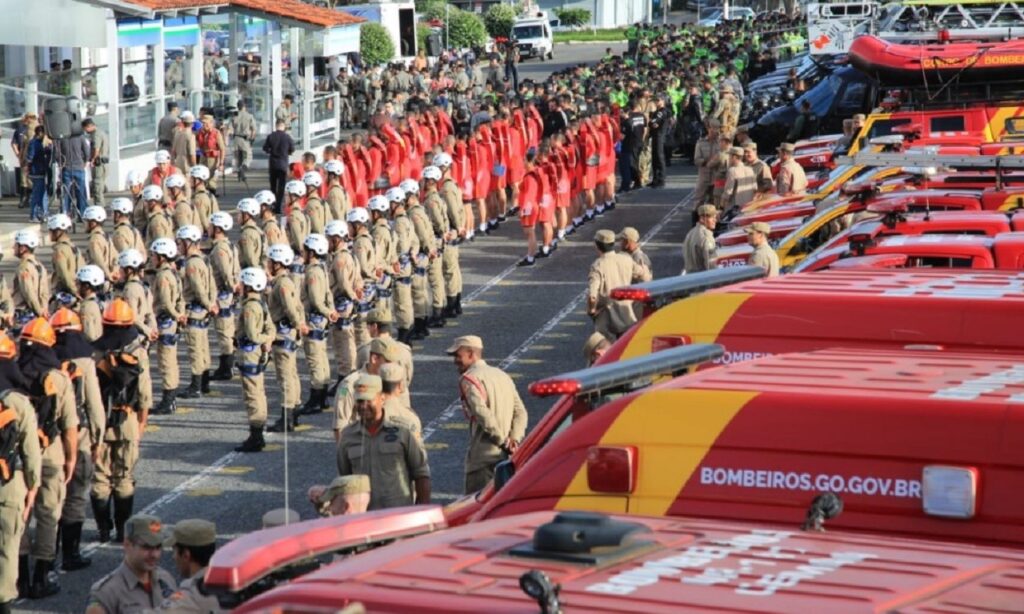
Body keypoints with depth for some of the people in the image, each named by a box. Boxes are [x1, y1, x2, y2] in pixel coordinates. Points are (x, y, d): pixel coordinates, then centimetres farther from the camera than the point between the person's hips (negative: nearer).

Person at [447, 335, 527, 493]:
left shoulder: (469, 378, -6)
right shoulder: (502, 375, 20)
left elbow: (482, 413, -20)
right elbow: (520, 412, 12)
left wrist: (503, 440, -17)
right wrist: (515, 439, -1)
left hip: (484, 457, -8)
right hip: (506, 457, 8)